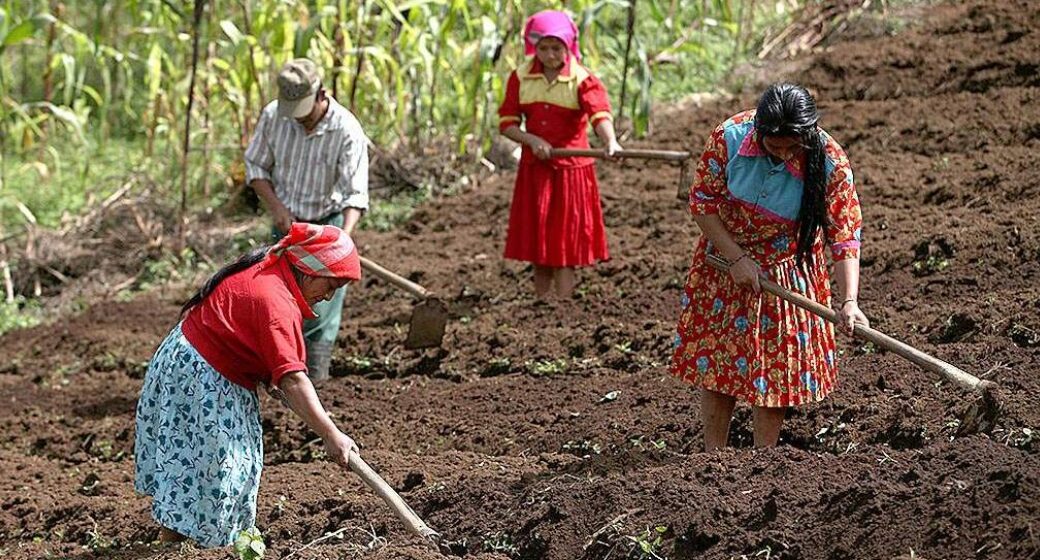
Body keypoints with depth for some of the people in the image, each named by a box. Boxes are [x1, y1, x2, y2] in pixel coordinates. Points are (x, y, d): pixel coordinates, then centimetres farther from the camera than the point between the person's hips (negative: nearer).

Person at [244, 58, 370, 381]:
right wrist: (276, 207, -12)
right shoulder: (273, 116, -10)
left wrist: (344, 235, -42)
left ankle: (314, 382, -5)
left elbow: (355, 194, -26)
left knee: (320, 312, -10)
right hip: (286, 222, 4)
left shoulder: (347, 131, -22)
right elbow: (256, 166, 3)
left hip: (327, 224, -4)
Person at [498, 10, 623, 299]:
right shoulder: (520, 78, 0)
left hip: (572, 168, -3)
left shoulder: (583, 80, -10)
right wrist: (532, 140, -17)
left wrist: (610, 141, -48)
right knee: (538, 249, 8)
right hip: (534, 167, 3)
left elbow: (600, 113, -27)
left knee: (564, 253, -2)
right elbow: (507, 122, 2)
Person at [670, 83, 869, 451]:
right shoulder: (729, 137, -23)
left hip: (789, 272, -1)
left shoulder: (830, 163, -25)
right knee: (716, 357, 6)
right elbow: (701, 201, -12)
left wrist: (848, 301, -34)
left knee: (776, 365, 2)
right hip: (726, 257, 1)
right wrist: (736, 258, -17)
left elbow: (845, 235, -23)